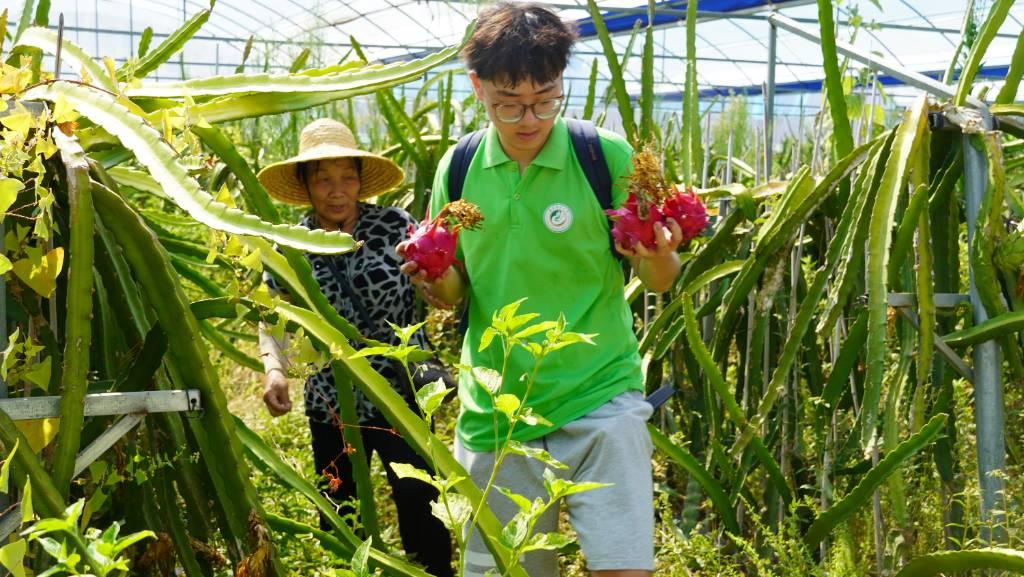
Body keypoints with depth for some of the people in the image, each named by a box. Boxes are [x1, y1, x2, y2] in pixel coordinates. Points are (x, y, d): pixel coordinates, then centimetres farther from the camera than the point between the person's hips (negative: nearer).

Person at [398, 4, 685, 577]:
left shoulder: (609, 158, -8)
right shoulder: (458, 169, 2)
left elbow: (660, 281, -1)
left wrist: (661, 258, -24)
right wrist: (437, 283, -10)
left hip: (600, 399, -3)